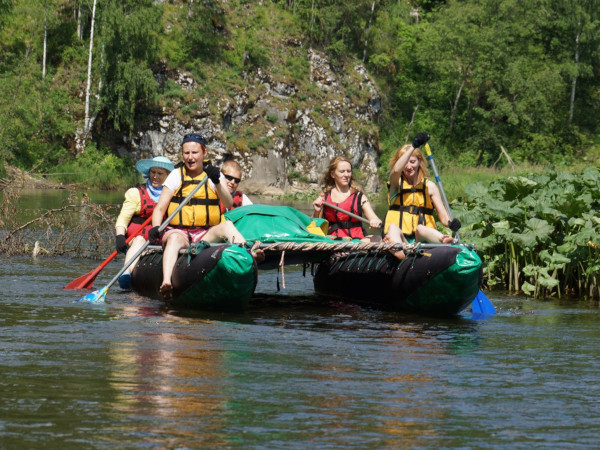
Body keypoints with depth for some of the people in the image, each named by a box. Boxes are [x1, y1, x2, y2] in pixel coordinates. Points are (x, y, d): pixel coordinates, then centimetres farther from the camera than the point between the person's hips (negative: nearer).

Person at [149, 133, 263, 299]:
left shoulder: (214, 174, 11)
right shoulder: (176, 176, 9)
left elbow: (229, 204, -5)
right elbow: (160, 208, 2)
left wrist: (217, 182, -22)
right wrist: (156, 228, -18)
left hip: (207, 234, 2)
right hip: (179, 231, -2)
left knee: (227, 225, -27)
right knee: (174, 239, -36)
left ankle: (250, 254, -53)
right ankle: (166, 282, -59)